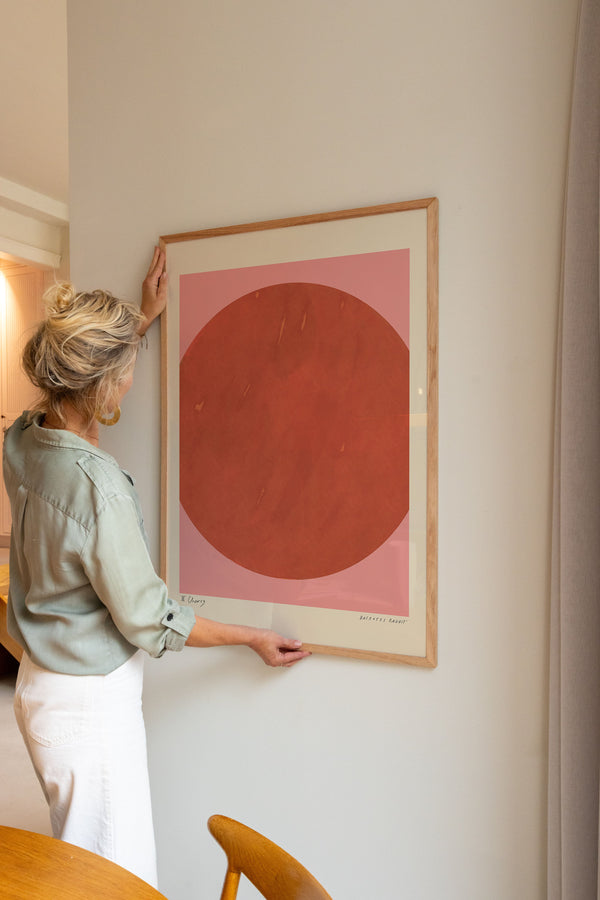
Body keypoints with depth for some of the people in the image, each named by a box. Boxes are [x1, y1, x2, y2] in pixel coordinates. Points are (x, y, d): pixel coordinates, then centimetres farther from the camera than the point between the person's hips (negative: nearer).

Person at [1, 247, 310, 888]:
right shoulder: (95, 484, -29)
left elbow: (81, 379, 20)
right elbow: (149, 620, -20)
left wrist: (140, 320, 26)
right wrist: (253, 638, -7)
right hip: (92, 701, -9)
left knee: (73, 857, 26)